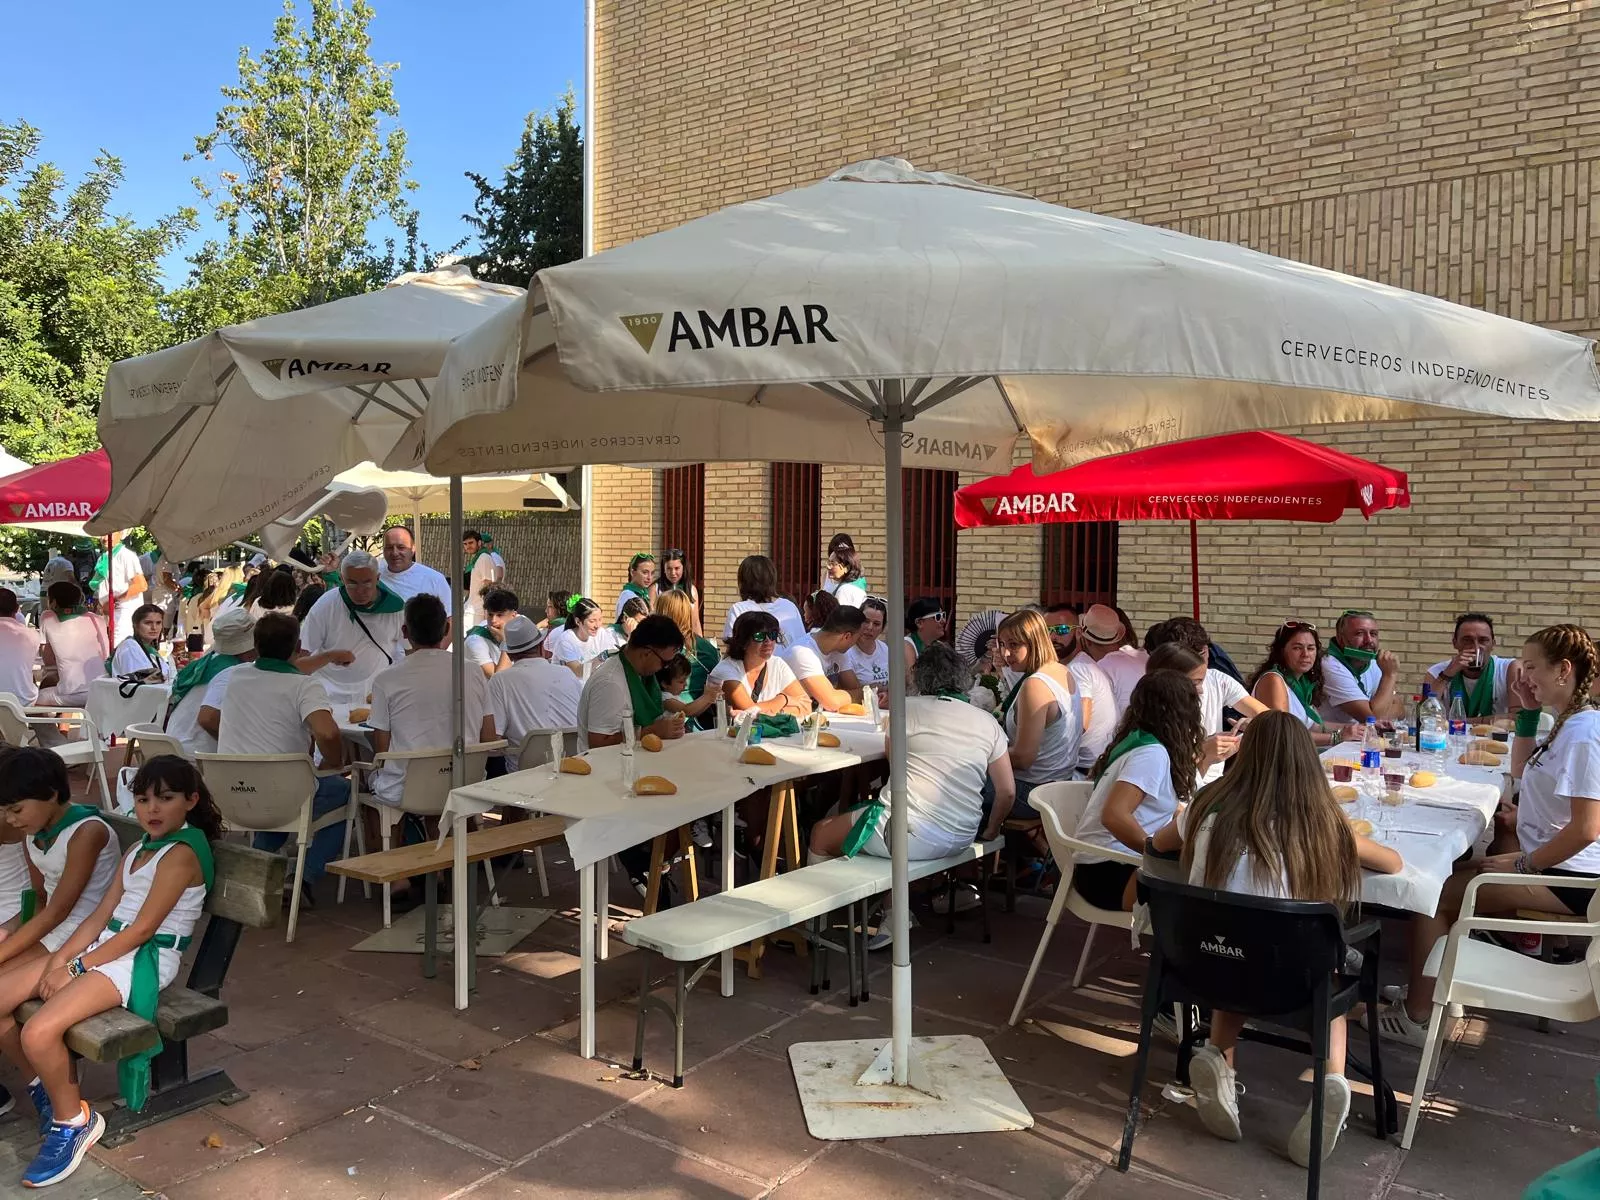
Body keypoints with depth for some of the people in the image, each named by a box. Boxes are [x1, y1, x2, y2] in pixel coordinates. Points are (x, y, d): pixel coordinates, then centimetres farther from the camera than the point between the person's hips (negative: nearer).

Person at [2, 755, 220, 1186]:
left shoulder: (181, 854, -14)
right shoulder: (137, 850, 16)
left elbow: (142, 930, -16)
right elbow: (102, 915, 11)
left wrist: (76, 968, -12)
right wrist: (60, 957, -3)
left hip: (145, 960, -10)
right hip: (106, 947, 10)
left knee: (38, 1033, -25)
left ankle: (73, 1120, 0)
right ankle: (55, 1084, 19)